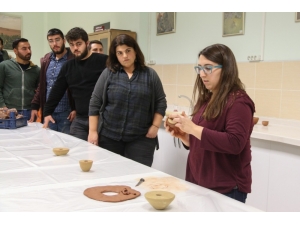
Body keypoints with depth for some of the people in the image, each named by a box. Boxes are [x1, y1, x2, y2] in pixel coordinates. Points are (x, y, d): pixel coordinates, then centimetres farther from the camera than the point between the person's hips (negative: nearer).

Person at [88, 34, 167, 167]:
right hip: (109, 136, 1)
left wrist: (155, 126, -3)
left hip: (141, 138, 0)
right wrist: (93, 131, -3)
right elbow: (95, 103, 2)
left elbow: (161, 103, 6)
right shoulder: (108, 73, 3)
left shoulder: (150, 75, 5)